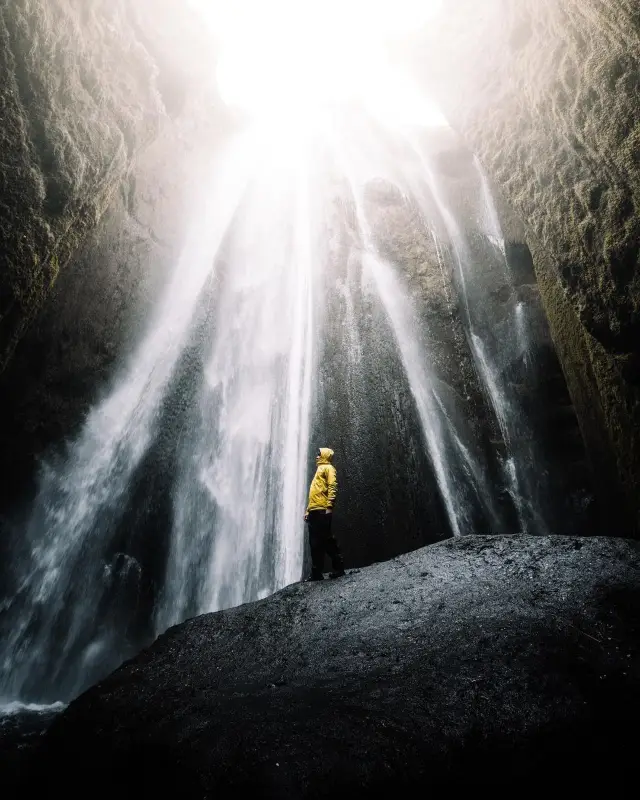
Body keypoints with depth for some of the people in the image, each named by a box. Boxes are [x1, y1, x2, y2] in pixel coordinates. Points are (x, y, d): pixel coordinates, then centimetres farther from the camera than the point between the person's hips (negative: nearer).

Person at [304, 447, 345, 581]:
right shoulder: (319, 470, 29)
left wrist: (329, 506, -23)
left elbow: (332, 487, -12)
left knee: (326, 540, -8)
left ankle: (339, 568, -1)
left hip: (322, 510, -9)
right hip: (314, 511, 9)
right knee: (315, 542, 6)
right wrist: (308, 510, 22)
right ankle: (316, 573, 10)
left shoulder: (328, 468, 3)